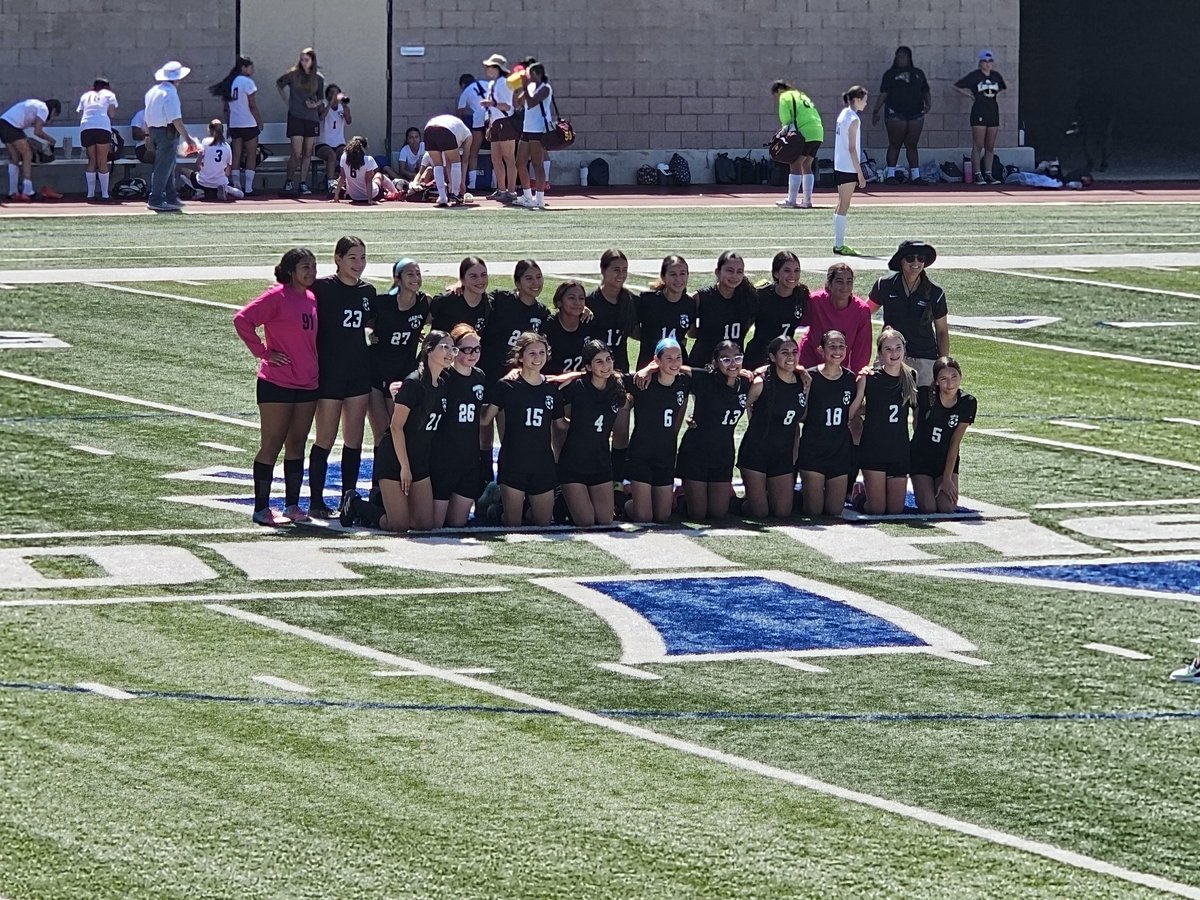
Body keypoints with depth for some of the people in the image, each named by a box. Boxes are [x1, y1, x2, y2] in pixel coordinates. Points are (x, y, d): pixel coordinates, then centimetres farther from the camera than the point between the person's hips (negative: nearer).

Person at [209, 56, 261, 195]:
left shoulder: (229, 83, 8)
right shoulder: (247, 82, -11)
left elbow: (227, 108, 10)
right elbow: (252, 106, -12)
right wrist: (260, 122, -3)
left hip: (234, 125, 6)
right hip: (249, 124, -6)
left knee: (237, 155, 8)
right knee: (251, 156, 1)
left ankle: (236, 186, 6)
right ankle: (248, 188, -3)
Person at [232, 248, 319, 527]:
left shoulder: (312, 299, 10)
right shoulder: (277, 297, -11)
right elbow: (242, 320, -18)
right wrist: (263, 352, -15)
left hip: (307, 385, 7)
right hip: (277, 385, -7)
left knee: (296, 446, 11)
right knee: (271, 446, -2)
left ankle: (292, 506, 17)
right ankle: (262, 509, 2)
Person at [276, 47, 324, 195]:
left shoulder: (318, 78, 5)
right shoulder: (293, 74, -1)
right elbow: (278, 84, 14)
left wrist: (316, 104, -6)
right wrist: (286, 100, 7)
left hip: (312, 118, 3)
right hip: (295, 117, -3)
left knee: (308, 153, 5)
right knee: (297, 154, -9)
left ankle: (303, 183, 11)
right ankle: (289, 182, 5)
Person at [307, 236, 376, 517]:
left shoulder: (367, 291, 8)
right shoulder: (322, 288, -9)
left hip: (359, 372, 5)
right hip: (329, 373, -5)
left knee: (354, 441, 6)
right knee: (326, 439, -2)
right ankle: (316, 502, 5)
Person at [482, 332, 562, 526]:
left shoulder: (552, 388, 7)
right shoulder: (506, 386, -4)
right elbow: (485, 420, -5)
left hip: (543, 463, 3)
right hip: (513, 463, -3)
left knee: (544, 523, 6)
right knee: (513, 525, -2)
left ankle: (531, 512, 36)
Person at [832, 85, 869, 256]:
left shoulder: (843, 115, 11)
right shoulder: (853, 119, -15)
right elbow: (852, 148, -18)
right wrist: (860, 173, -16)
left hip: (840, 166, 9)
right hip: (848, 168, -9)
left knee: (841, 206, 13)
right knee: (844, 207, -5)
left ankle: (839, 243, 18)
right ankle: (840, 245, -3)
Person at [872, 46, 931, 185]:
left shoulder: (918, 74, 16)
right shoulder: (890, 74, 6)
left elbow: (925, 91, 21)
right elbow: (883, 95, 3)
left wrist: (927, 104, 3)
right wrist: (876, 111, -3)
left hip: (915, 115, 3)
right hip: (896, 115, -3)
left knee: (912, 146, 4)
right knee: (895, 145, -2)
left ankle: (915, 176, 5)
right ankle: (890, 175, 2)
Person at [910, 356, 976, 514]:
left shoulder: (967, 403, -12)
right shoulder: (925, 396, -19)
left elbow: (955, 443, -10)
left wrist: (947, 478, -12)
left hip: (947, 460, 2)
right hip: (921, 458, -2)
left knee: (948, 508, -15)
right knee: (929, 508, -16)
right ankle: (923, 490, 20)